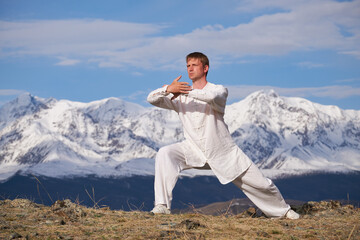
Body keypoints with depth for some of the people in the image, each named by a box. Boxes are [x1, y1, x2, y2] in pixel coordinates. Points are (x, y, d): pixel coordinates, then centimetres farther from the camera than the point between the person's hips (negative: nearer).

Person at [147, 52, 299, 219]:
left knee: (261, 184, 2)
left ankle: (282, 210, 30)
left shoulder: (219, 90, -6)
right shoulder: (179, 98, 3)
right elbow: (152, 99, -9)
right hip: (194, 149, 2)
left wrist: (184, 91, -30)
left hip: (223, 151, -2)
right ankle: (162, 205, -25)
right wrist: (168, 89, -29)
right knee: (164, 154, -26)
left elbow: (212, 97, -32)